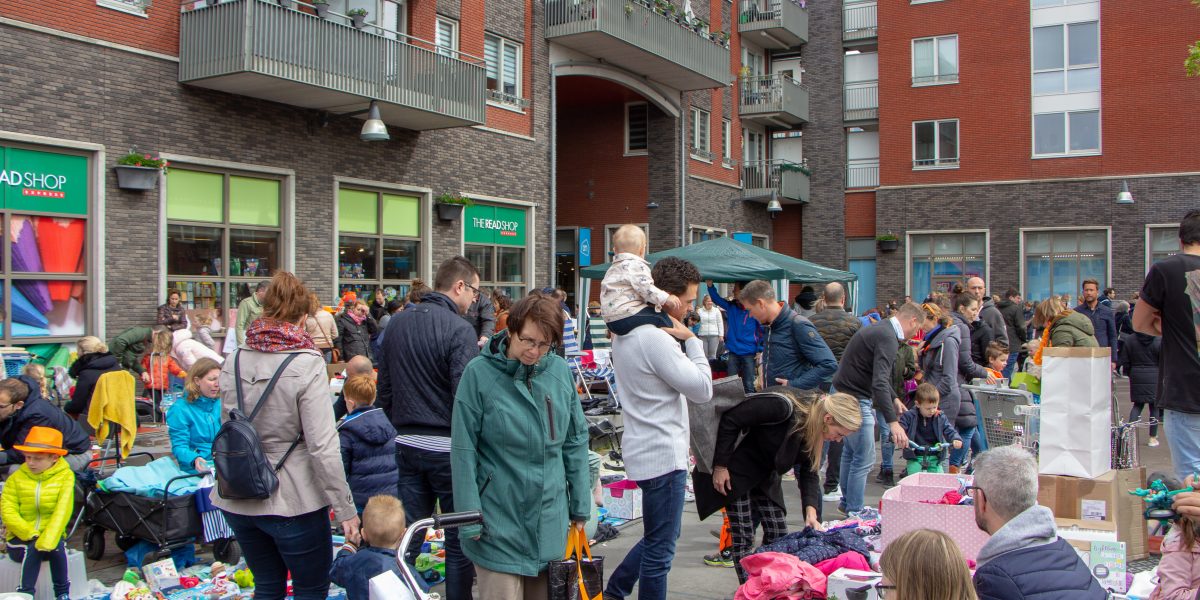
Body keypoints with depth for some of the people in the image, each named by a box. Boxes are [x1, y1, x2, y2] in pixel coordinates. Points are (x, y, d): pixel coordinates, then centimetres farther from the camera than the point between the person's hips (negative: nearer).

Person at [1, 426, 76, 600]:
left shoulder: (65, 476, -5)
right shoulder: (16, 478, -1)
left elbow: (62, 511, -16)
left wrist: (48, 540, -30)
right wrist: (30, 534, -23)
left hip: (51, 535, 0)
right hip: (20, 540, 0)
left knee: (57, 547, -30)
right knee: (33, 548, -31)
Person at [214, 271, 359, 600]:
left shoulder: (234, 361, 0)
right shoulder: (306, 364, -17)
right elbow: (322, 446, -20)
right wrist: (346, 509, -13)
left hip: (238, 501, 6)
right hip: (292, 501, -6)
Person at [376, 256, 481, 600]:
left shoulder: (396, 324, 7)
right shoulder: (458, 329, -16)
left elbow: (384, 390, 13)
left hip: (407, 446, 6)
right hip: (448, 448, -6)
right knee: (459, 540, 7)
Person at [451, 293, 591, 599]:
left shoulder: (560, 371, 1)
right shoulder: (479, 373, -11)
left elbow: (576, 441, 8)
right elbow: (463, 450, -10)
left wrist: (580, 505, 9)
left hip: (551, 517, 4)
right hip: (499, 520, -4)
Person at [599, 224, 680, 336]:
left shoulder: (612, 269, 24)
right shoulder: (636, 265, -8)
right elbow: (646, 288, -19)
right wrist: (665, 298, -17)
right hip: (626, 316, -10)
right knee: (661, 318, -10)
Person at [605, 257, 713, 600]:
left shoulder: (626, 333, 9)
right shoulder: (657, 339, -22)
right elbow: (703, 390, -18)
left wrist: (679, 340, 3)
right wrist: (691, 340, -9)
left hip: (646, 451, 10)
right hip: (663, 456, -10)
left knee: (662, 536, 25)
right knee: (660, 550, 3)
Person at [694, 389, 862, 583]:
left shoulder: (815, 430, -7)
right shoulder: (783, 405, -32)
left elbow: (808, 472, -2)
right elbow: (730, 420, -29)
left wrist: (811, 510, -16)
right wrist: (720, 466, -23)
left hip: (764, 472, 8)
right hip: (735, 467, -8)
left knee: (778, 533, 6)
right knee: (743, 537, -6)